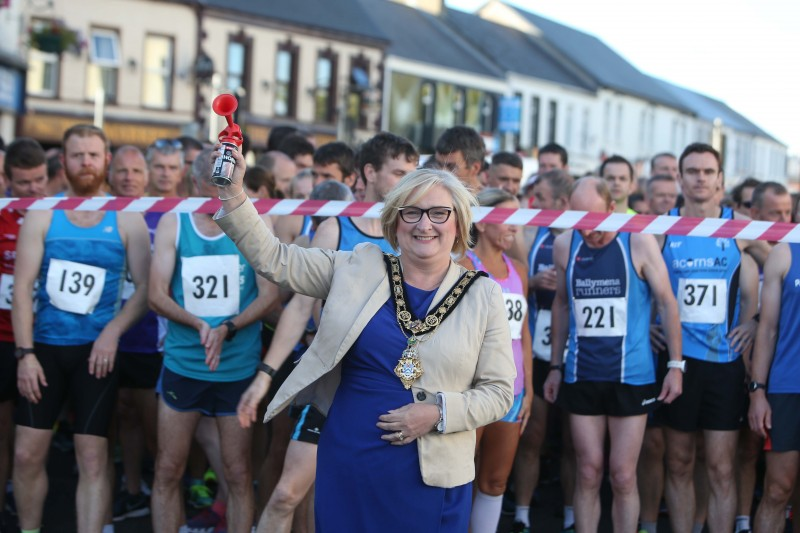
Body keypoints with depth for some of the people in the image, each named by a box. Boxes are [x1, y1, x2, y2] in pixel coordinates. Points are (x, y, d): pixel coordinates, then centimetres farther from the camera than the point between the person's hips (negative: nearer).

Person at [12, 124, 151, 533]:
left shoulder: (127, 220, 2)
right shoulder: (42, 215, 3)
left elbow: (146, 288, 0)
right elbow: (22, 287, -2)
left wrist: (112, 332, -14)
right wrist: (25, 353, -10)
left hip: (96, 349, -1)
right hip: (45, 347, 1)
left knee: (92, 458, -2)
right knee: (27, 454, 2)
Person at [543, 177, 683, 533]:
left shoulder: (639, 242, -9)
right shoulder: (565, 244, 1)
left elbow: (667, 303, -3)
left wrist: (675, 365, -5)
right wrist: (555, 366, 14)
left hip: (631, 376, -2)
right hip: (581, 376, 2)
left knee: (623, 477, 2)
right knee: (588, 474, 7)